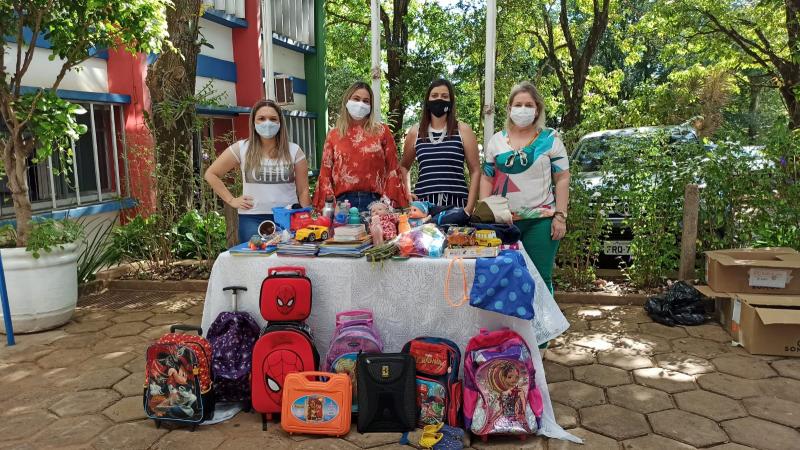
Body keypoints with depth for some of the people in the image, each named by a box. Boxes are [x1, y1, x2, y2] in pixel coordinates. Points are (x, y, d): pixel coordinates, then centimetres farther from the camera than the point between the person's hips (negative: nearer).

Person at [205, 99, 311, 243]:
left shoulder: (294, 151, 4)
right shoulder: (241, 148, 2)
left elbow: (303, 191, 4)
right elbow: (211, 174, 10)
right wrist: (231, 200, 3)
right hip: (252, 219, 0)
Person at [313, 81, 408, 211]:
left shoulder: (381, 131, 6)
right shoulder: (333, 135, 10)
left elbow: (392, 168, 4)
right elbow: (326, 172, 9)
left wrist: (389, 201, -4)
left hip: (374, 200, -1)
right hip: (343, 201, 1)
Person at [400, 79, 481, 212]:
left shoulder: (463, 130, 4)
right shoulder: (415, 132, 10)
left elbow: (475, 171, 4)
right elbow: (404, 166, 24)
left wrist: (469, 207, -5)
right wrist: (407, 193, 8)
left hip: (456, 203, -1)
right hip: (423, 203, 2)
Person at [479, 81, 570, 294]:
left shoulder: (550, 139, 4)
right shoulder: (496, 140, 11)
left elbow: (562, 179, 1)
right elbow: (487, 179, 12)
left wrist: (560, 216, -7)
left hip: (540, 220, -2)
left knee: (540, 278, 2)